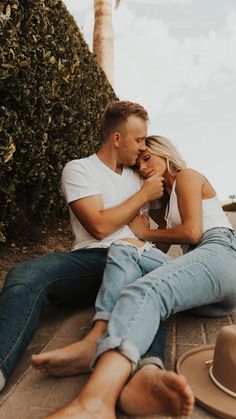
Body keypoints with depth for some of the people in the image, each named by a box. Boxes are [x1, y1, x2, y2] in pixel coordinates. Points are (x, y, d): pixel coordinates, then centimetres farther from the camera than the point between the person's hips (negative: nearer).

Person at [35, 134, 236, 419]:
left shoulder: (187, 176, 12)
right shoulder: (170, 195, 35)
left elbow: (192, 232, -4)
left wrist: (147, 233, 5)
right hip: (197, 264, 7)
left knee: (146, 291, -37)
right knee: (124, 252, -15)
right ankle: (96, 341, -38)